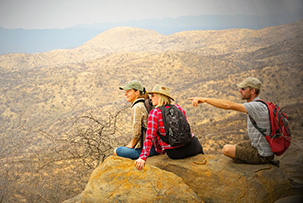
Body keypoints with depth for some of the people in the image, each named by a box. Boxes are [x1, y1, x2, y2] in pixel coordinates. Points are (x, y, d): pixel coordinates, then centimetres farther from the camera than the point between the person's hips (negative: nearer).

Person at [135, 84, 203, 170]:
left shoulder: (154, 113, -8)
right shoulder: (178, 108, 5)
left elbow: (149, 137, -16)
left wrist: (143, 157, -19)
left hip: (174, 153, -2)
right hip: (192, 146, 2)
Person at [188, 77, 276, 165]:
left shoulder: (257, 106, -26)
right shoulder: (255, 105, 5)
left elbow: (228, 105, -32)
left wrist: (204, 99, -31)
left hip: (263, 155, -9)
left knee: (226, 149, -8)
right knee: (233, 147, 23)